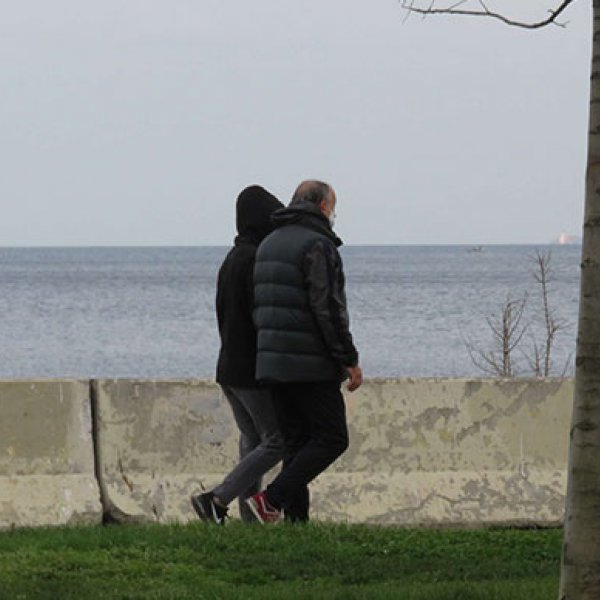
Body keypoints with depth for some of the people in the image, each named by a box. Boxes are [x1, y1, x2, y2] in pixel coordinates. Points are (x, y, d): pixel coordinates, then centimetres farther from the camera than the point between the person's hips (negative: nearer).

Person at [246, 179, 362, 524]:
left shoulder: (269, 244, 17)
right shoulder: (317, 245, -12)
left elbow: (260, 309, 19)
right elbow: (328, 309, -19)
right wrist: (349, 360, -14)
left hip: (274, 364, 9)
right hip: (312, 365, -9)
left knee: (297, 442, 10)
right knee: (332, 438, -3)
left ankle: (296, 519, 4)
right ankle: (272, 499, -13)